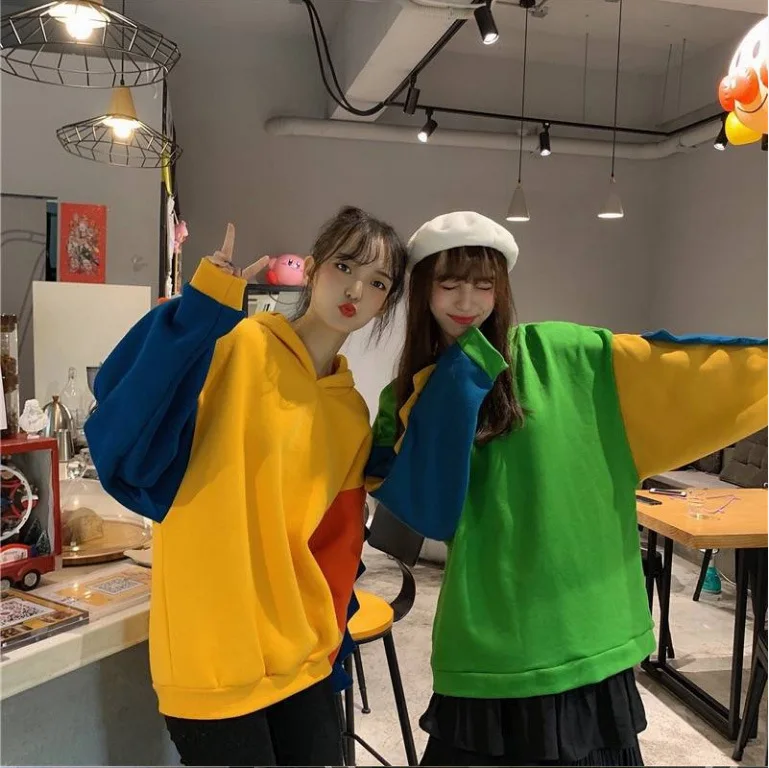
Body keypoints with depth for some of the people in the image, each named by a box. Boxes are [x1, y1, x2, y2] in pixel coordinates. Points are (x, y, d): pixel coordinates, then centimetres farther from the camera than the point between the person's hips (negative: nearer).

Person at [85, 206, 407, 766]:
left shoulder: (353, 415, 6)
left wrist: (329, 642, 13)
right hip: (213, 662, -6)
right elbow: (125, 428, -26)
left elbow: (338, 545, 12)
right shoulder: (236, 346, -12)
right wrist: (204, 304, -31)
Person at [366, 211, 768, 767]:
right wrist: (458, 375, -15)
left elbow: (690, 367, -3)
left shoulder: (561, 356, -2)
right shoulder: (407, 398, 2)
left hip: (588, 641, 0)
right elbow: (426, 510, -12)